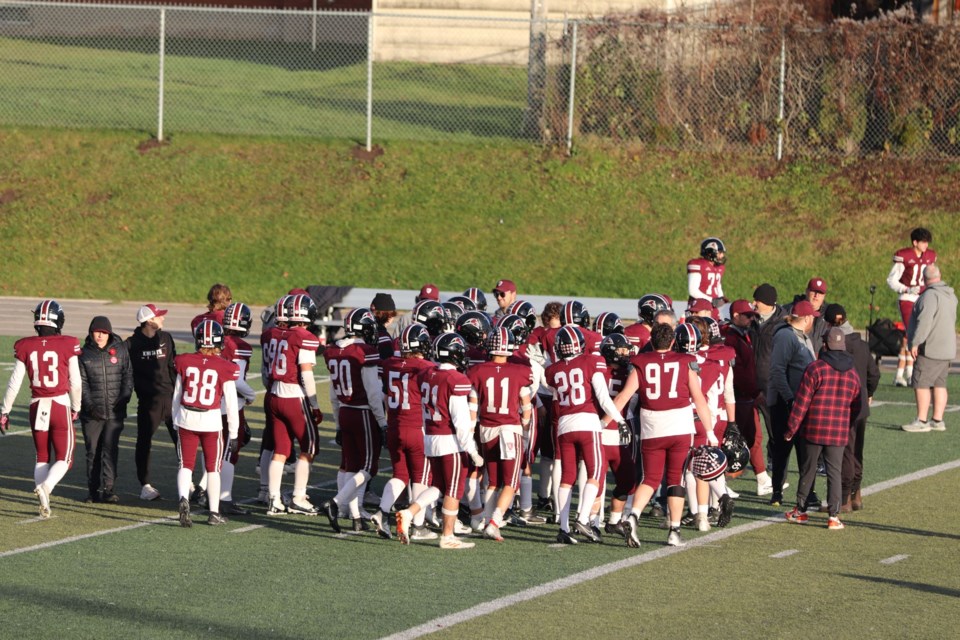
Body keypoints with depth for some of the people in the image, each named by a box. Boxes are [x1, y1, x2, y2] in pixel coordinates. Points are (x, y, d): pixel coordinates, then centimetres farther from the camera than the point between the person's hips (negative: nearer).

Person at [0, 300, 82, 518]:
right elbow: (75, 383, -3)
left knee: (42, 457, 17)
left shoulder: (25, 347, -2)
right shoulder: (68, 345, -8)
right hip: (61, 404, -2)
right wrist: (75, 408, 14)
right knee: (64, 458, 8)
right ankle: (45, 486, -20)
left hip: (37, 406, 3)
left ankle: (44, 504, 5)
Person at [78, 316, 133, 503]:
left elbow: (128, 375, 5)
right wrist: (89, 405, -11)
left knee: (110, 449, -8)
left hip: (115, 411, -1)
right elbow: (82, 382, 0)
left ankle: (107, 489, -9)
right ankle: (93, 490, 14)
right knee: (93, 451, 5)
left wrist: (124, 398, -7)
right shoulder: (85, 354, 2)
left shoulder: (120, 350, 3)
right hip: (92, 412, 1)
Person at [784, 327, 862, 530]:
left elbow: (801, 402, -9)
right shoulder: (852, 374, 5)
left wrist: (791, 429, -3)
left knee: (808, 470, 11)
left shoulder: (815, 369, -9)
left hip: (813, 430, -2)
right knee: (834, 472, 3)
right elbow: (856, 407, 12)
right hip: (839, 433, 2)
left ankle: (801, 510, 22)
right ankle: (834, 516, -3)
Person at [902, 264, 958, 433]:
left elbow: (924, 321, -24)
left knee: (921, 384, -7)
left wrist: (915, 343, -19)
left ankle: (921, 421, -9)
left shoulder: (930, 295, -17)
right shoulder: (950, 295, 12)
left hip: (930, 349, -9)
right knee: (939, 384, 11)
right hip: (946, 348, 9)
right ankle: (938, 420, 12)